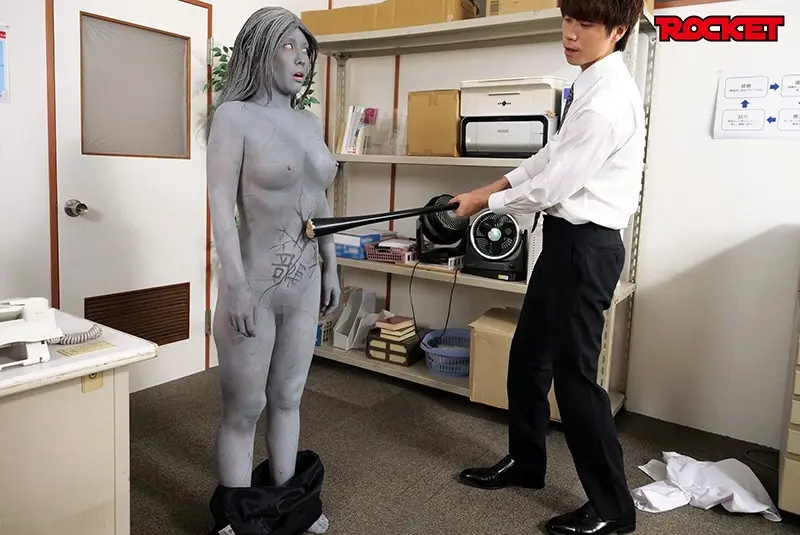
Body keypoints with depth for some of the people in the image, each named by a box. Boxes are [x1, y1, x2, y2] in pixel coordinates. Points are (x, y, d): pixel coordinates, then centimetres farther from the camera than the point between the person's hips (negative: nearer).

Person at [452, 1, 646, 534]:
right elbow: (551, 155, 17)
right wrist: (490, 187, 8)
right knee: (528, 354, 18)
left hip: (587, 243, -10)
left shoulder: (609, 98, -20)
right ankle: (525, 460, 37)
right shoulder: (590, 85, 12)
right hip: (566, 236, 10)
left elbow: (556, 181, -20)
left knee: (574, 372, -1)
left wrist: (484, 203, -7)